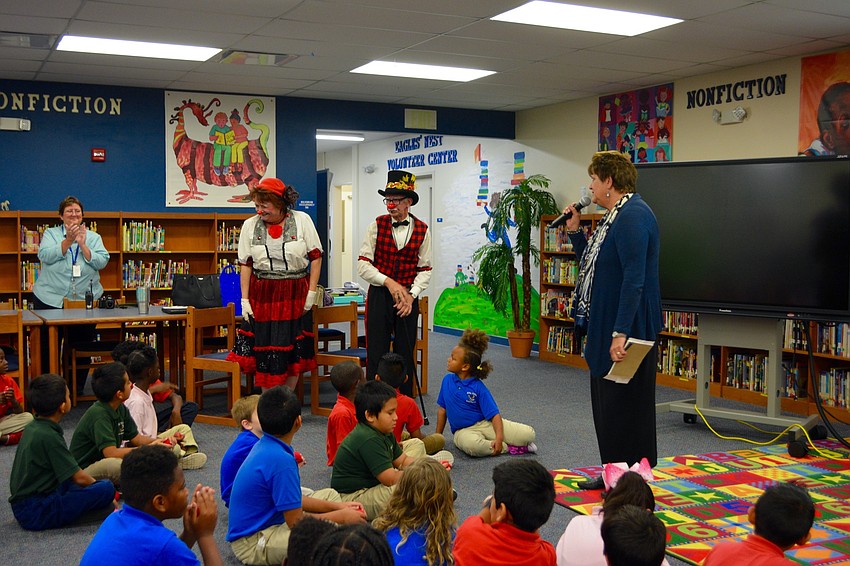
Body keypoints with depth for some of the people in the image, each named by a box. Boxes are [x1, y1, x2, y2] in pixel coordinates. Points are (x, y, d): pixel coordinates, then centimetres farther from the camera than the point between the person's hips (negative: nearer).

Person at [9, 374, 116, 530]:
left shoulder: (32, 427, 8)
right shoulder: (48, 436, -18)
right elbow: (79, 478, -15)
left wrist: (92, 482, 17)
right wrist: (98, 485, 3)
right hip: (35, 512, -10)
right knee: (106, 488, -21)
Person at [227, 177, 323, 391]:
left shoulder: (302, 220, -3)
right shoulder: (250, 225, 2)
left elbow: (316, 257, 0)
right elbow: (245, 265, 3)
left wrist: (311, 292, -5)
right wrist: (245, 299, -2)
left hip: (295, 294, -1)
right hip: (262, 295, 1)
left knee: (294, 350, 4)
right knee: (264, 351, 0)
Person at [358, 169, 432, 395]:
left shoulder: (422, 230, 1)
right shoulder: (377, 225, -2)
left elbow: (424, 269, 3)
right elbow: (363, 264, -5)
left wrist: (411, 295, -12)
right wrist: (389, 282, -16)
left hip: (408, 299, 1)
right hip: (379, 296, -1)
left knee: (405, 356, 7)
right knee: (376, 354, 0)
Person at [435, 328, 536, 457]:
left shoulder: (478, 387, -8)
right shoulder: (447, 380, 4)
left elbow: (494, 414, -12)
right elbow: (442, 408, 13)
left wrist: (499, 438, -26)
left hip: (485, 423, -2)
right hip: (464, 430, 2)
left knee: (529, 434, -19)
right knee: (472, 445, -39)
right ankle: (508, 448, -15)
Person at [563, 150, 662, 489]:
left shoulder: (633, 215, -19)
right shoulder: (614, 216, 15)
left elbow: (634, 278, -26)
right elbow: (593, 266, 23)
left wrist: (620, 333, -29)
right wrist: (575, 231, 13)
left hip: (627, 333, -11)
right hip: (605, 328, 11)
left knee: (626, 408, -1)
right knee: (605, 405, 18)